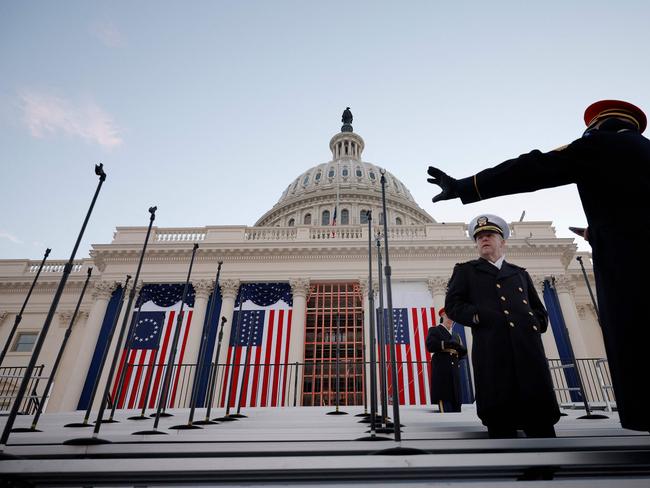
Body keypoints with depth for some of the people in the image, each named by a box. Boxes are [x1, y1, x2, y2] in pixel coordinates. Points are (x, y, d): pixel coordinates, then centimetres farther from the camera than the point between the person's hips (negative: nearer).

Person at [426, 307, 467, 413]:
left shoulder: (456, 335, 25)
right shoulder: (434, 331, 8)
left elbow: (464, 351, 17)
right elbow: (430, 346, -10)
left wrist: (456, 346, -3)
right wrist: (448, 344, -8)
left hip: (455, 374, 6)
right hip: (441, 374, -6)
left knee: (456, 408, 3)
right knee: (445, 408, -13)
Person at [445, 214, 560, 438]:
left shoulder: (520, 273, 27)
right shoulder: (465, 271, 17)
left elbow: (541, 313, 25)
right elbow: (452, 305, 6)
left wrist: (533, 324, 3)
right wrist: (480, 317, -9)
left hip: (528, 348, 3)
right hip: (492, 351, -3)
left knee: (542, 423, -3)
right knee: (500, 423, -5)